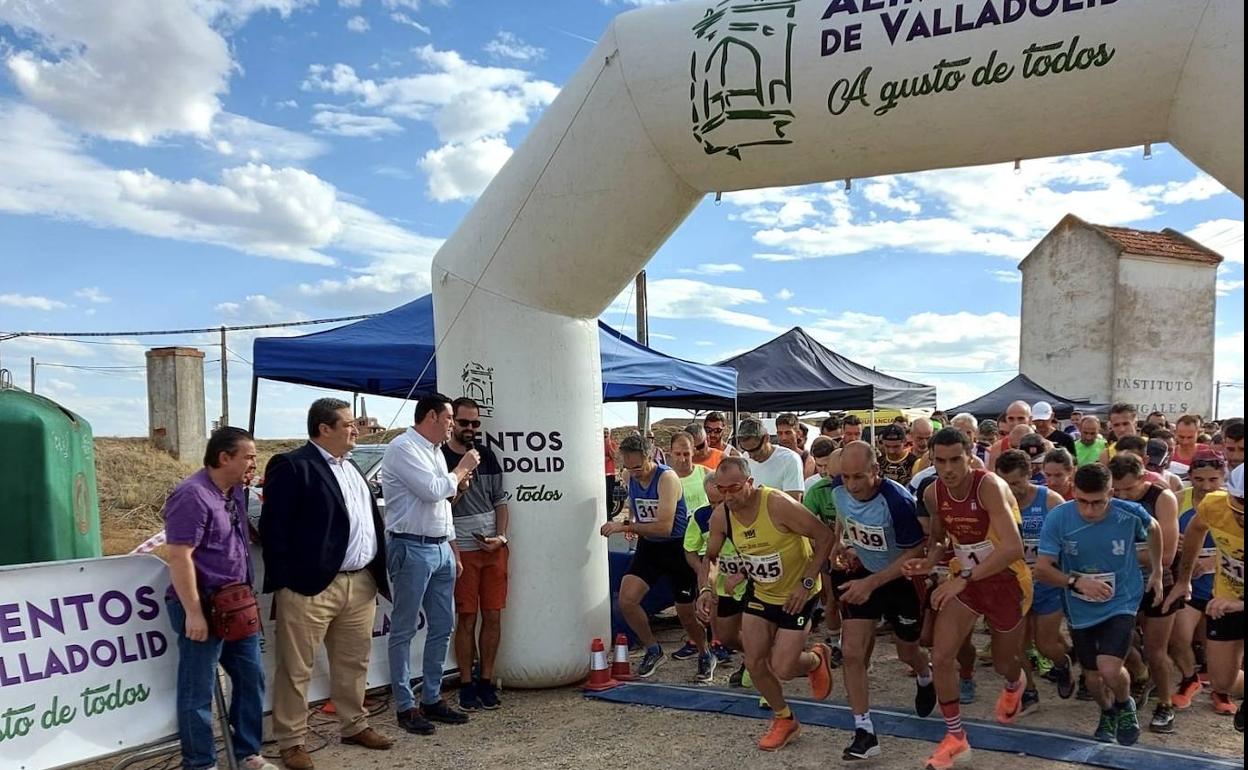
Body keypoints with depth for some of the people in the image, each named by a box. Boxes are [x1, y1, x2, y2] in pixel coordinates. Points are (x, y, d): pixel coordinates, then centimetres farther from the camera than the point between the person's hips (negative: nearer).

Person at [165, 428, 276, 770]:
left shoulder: (236, 490, 8)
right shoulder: (192, 495, -18)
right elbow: (179, 556, -22)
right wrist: (193, 612, -22)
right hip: (203, 608, -9)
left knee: (251, 678, 14)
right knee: (198, 691, 4)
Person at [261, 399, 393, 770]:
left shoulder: (351, 466, 16)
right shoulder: (292, 466, -10)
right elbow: (273, 528, -13)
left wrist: (375, 574, 16)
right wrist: (283, 584, -14)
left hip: (360, 583, 8)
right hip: (311, 587, -8)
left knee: (354, 663, 18)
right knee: (296, 669, 4)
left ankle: (354, 725, 32)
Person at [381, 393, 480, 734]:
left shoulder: (435, 451, 16)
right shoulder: (403, 448, -11)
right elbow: (432, 491, -21)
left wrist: (454, 550, 17)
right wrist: (461, 469, -5)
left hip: (441, 548, 9)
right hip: (412, 549, -9)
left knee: (442, 627, 12)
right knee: (404, 630, 1)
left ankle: (432, 698, 22)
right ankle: (405, 706, 8)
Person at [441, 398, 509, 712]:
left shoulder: (488, 456, 10)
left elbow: (501, 501, 12)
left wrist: (501, 536, -2)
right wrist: (458, 486, -19)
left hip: (494, 548, 4)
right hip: (462, 550, -4)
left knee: (493, 617, 5)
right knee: (466, 619, 1)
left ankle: (486, 681, 16)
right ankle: (466, 684, 12)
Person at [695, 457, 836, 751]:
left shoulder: (778, 505, -32)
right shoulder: (720, 516, -13)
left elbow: (825, 537, -23)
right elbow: (709, 557, 4)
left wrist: (807, 582, -23)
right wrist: (705, 589, -15)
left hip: (796, 595, -5)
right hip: (760, 593, 6)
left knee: (782, 669, -7)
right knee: (754, 663, 5)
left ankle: (817, 659, 30)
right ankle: (784, 720, 30)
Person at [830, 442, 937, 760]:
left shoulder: (897, 500, -35)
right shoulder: (838, 488, -18)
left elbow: (916, 552, -25)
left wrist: (871, 584, -30)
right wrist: (840, 546, -5)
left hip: (901, 578, -3)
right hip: (863, 571, 4)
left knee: (907, 653, 19)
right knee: (852, 652, -9)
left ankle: (926, 678, 56)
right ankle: (864, 733, 3)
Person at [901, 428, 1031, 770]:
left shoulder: (990, 486, -30)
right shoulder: (933, 493, -12)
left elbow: (1013, 548, -39)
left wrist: (962, 578, -43)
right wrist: (929, 561, -15)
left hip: (1006, 579, -4)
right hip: (964, 578, 4)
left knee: (1003, 662, 17)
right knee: (941, 656, -9)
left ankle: (1014, 685, 57)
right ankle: (955, 737, 10)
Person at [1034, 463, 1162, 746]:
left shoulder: (1130, 514, -20)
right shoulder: (1058, 518, -22)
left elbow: (1153, 530, 6)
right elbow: (1042, 569, -19)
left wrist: (1157, 572, 8)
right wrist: (1076, 582, -35)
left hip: (1121, 603, -2)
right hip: (1081, 609, 2)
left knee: (1110, 669, -21)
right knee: (1093, 676, 15)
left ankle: (1125, 706, 15)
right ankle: (1107, 713, 50)